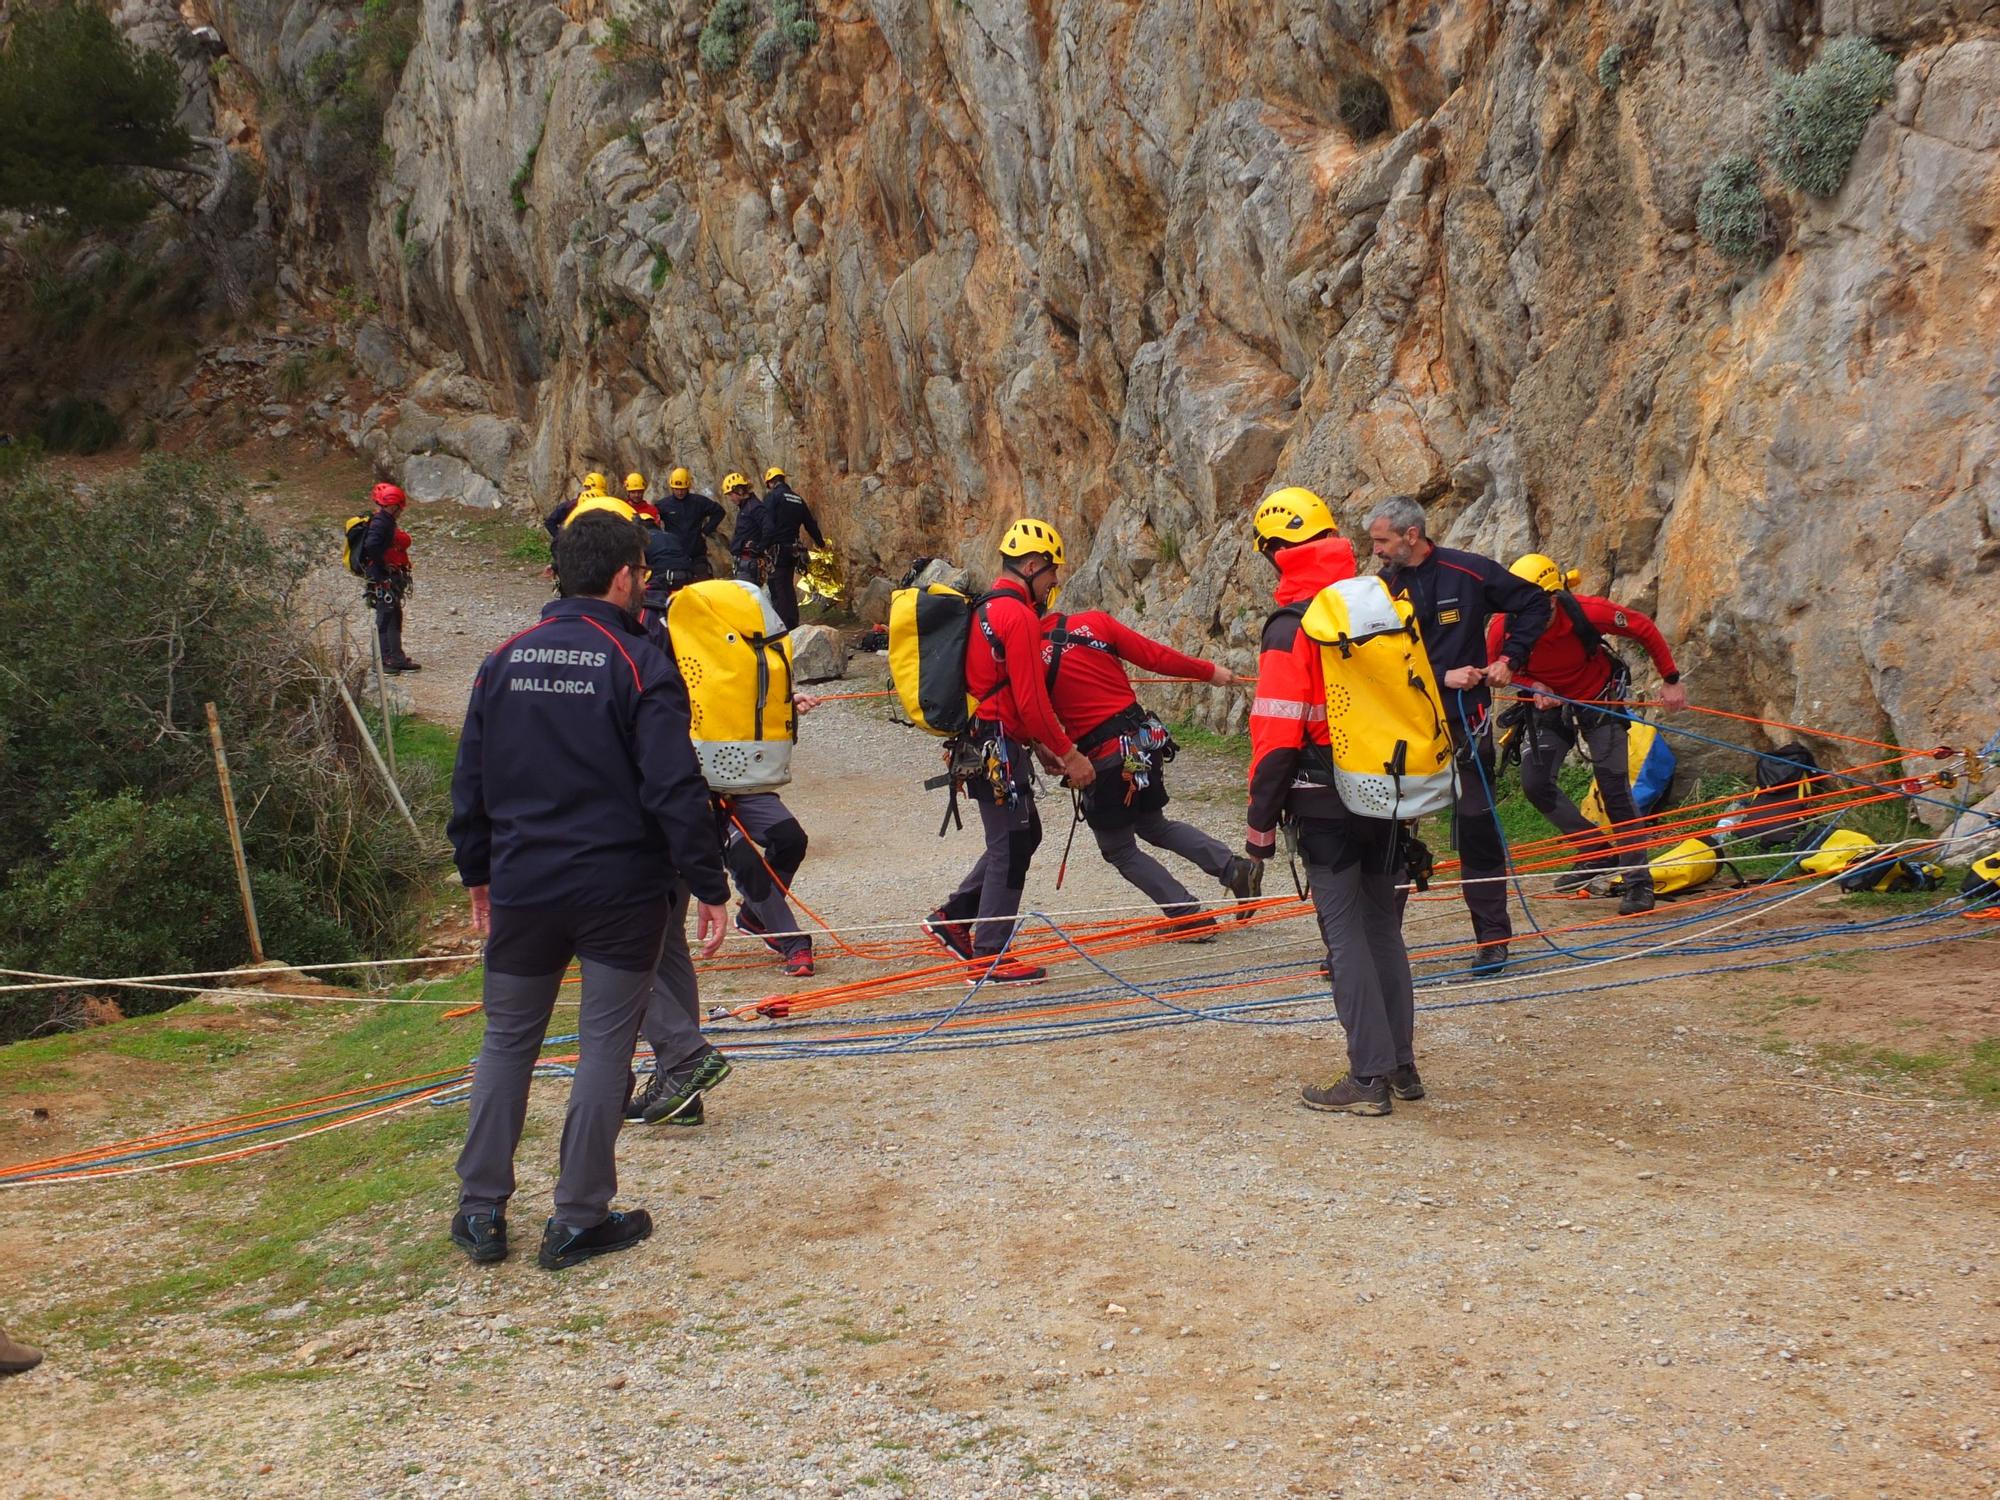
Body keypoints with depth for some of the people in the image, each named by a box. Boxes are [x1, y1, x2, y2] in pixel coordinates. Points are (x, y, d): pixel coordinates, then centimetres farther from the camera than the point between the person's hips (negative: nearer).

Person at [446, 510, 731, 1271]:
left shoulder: (504, 661, 5)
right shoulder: (640, 666, -10)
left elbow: (469, 782, 10)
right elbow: (675, 789, -15)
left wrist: (477, 873, 21)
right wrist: (709, 886, -9)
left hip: (523, 887, 4)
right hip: (621, 888, -4)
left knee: (507, 1039, 15)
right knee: (605, 1045, 5)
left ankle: (480, 1209, 18)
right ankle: (577, 1220, 9)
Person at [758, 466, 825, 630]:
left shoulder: (772, 496, -7)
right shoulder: (798, 499, 14)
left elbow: (768, 526, -17)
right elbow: (811, 524, 24)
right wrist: (820, 542, 39)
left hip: (778, 549, -7)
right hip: (793, 549, 7)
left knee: (778, 590, -6)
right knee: (788, 587, 19)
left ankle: (782, 628, -10)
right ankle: (793, 625, 25)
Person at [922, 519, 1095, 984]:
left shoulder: (986, 610, 16)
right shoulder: (1019, 615, -16)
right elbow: (1031, 699, -20)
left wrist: (1041, 745, 21)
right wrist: (1068, 753, -12)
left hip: (983, 741, 10)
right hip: (1000, 748, -10)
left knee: (1024, 833, 20)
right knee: (1011, 846, -4)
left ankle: (954, 916, 22)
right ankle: (988, 958, 1)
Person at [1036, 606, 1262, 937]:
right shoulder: (1093, 622, -1)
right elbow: (1155, 656, 2)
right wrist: (1209, 671, 14)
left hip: (1105, 758, -6)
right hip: (1144, 739, 6)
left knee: (1119, 849, 14)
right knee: (1154, 825, 29)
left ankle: (1190, 918, 10)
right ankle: (1234, 867, 17)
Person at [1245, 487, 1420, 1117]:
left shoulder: (1292, 628, -13)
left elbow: (1277, 734, -17)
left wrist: (1261, 822, -10)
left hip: (1325, 803, -6)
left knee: (1346, 933, -1)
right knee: (1382, 923, 16)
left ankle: (1370, 1076, 1)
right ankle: (1401, 1064, 23)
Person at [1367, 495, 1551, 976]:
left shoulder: (1469, 572, -4)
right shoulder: (1384, 589, 2)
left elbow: (1534, 603, 6)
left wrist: (1509, 657, -3)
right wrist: (1443, 677, -15)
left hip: (1465, 723, -2)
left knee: (1476, 829, 4)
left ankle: (1493, 939, 15)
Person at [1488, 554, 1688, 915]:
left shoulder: (1586, 612, -33)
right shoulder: (1502, 627, -27)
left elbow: (1644, 629, -16)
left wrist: (1671, 680, -12)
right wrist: (1533, 686, -23)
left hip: (1599, 699, -3)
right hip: (1549, 701, 3)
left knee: (1614, 786, -9)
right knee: (1535, 783, -7)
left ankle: (1638, 880, 0)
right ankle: (1595, 852, 10)